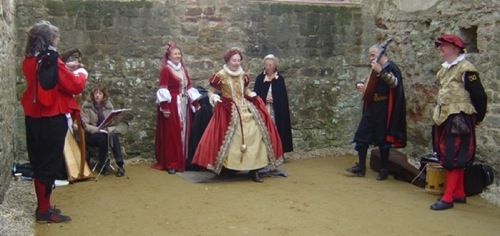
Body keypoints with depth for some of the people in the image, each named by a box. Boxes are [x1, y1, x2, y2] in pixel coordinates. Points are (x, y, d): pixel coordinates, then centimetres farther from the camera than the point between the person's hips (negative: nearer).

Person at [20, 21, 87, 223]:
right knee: (49, 163, 0)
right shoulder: (51, 61, -17)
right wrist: (81, 74, 6)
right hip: (51, 119, -8)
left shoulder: (29, 61, 6)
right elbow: (75, 86, -13)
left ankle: (43, 206, 25)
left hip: (33, 116, 8)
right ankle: (44, 210, 6)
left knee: (38, 162, 15)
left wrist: (64, 68, 24)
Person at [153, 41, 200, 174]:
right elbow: (163, 89, -12)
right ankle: (171, 164, 0)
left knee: (183, 133, 8)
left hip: (184, 105, 7)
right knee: (171, 134, -4)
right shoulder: (166, 69, -6)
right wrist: (164, 107, -20)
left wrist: (195, 103, 11)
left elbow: (189, 87, 16)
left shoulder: (183, 69, 15)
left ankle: (182, 162, 16)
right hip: (171, 105, -7)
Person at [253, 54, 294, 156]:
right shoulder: (259, 78, 5)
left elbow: (283, 97, 6)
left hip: (277, 110, 0)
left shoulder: (280, 79, 6)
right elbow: (255, 95, 2)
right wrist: (264, 99, -13)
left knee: (277, 130, -2)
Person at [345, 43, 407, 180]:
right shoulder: (375, 68, 16)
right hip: (371, 106, 8)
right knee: (362, 134, 4)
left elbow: (395, 83, -26)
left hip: (383, 107, -8)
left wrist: (380, 71, -37)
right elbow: (370, 84, 26)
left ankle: (384, 170, 11)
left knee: (382, 138, -1)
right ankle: (361, 167, 11)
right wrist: (360, 85, 4)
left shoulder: (390, 67, -8)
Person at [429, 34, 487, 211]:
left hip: (458, 120, -9)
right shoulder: (444, 69, 13)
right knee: (447, 157, 14)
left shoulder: (466, 69, -13)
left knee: (454, 159, -6)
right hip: (444, 119, 9)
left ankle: (448, 198, -3)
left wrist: (477, 118, -1)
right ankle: (459, 194, 26)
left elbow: (479, 95, -10)